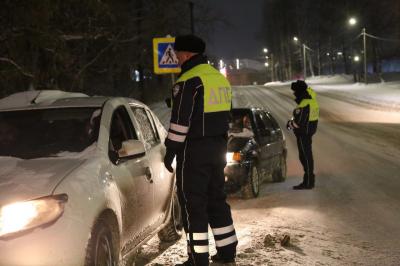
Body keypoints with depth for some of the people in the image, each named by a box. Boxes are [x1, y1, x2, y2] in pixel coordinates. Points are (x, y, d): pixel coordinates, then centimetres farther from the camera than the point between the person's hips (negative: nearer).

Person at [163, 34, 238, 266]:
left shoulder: (189, 80, -14)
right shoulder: (220, 78, 14)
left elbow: (180, 121, -17)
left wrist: (171, 151, -10)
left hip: (194, 150, -9)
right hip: (218, 148, 9)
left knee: (193, 204, -3)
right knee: (217, 198, 17)